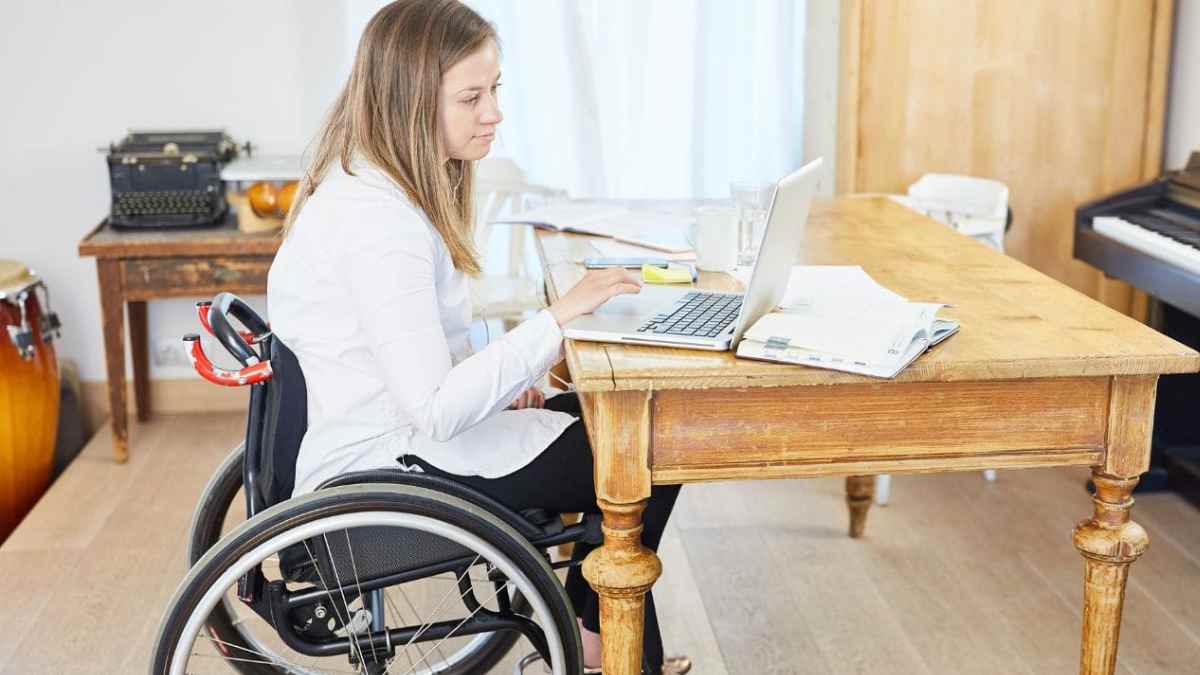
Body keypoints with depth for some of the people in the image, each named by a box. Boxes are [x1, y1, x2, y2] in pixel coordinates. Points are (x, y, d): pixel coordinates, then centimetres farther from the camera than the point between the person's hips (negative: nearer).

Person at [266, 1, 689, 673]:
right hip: (387, 470, -10)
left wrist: (497, 377, 1)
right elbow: (434, 411, -30)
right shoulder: (377, 221, -27)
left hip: (388, 431, 10)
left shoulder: (369, 184, 6)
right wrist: (557, 319, -26)